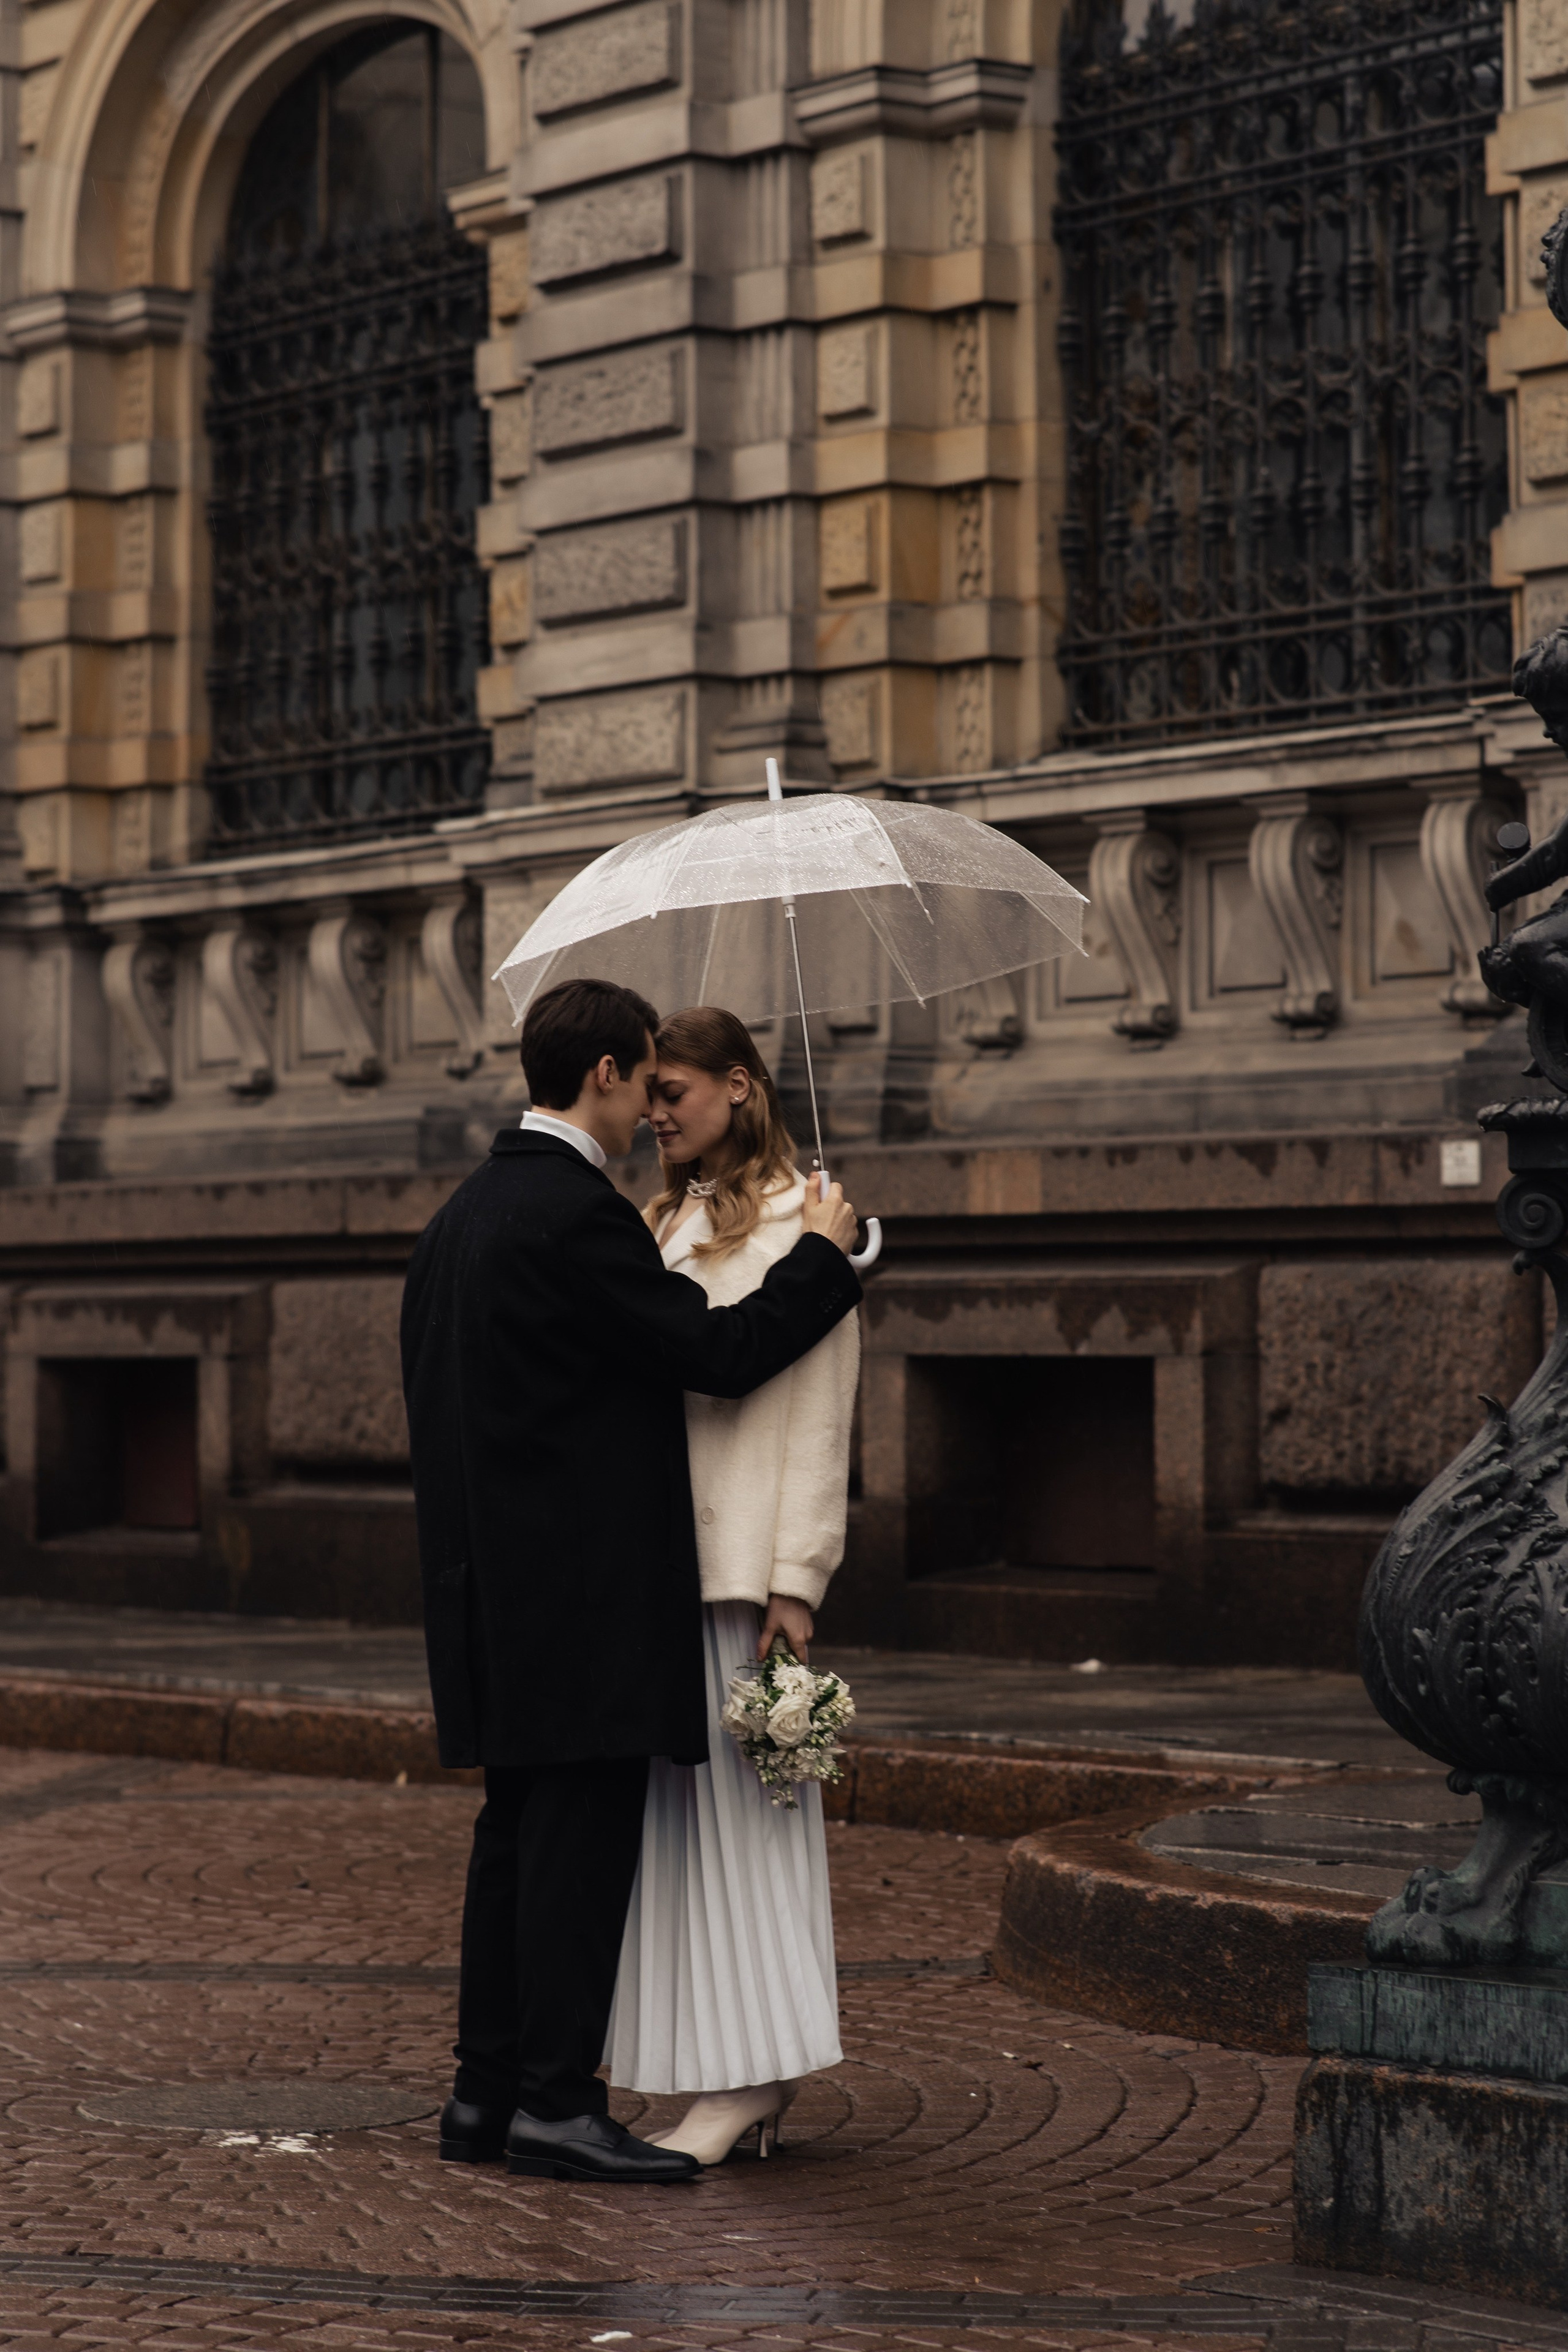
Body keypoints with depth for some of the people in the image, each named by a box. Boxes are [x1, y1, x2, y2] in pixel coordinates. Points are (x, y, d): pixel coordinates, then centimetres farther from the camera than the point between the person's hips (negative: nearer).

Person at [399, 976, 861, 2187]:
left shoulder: (465, 1211, 14)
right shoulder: (577, 1211, -16)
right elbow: (720, 1351, -15)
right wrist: (823, 1255, 0)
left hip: (499, 1581, 10)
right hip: (583, 1586, -10)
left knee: (519, 1832, 13)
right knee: (583, 1829, -6)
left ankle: (489, 2090, 17)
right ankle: (557, 2102, -4)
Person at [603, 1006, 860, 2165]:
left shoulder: (799, 1222, -6)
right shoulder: (669, 1222, 18)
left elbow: (820, 1417, -10)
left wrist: (796, 1581, -16)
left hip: (743, 1555, -8)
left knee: (736, 1797, -7)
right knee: (680, 1801, 6)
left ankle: (754, 2074, -4)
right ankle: (746, 2076, 9)